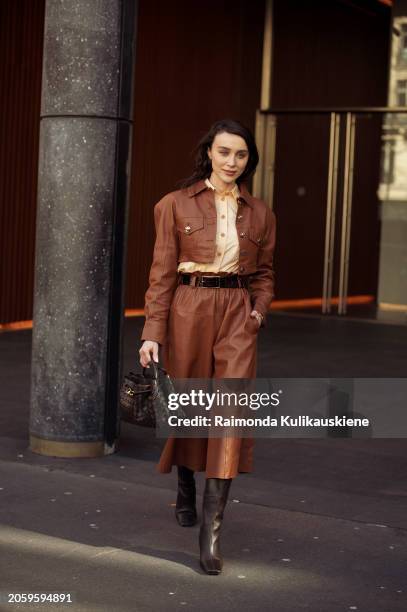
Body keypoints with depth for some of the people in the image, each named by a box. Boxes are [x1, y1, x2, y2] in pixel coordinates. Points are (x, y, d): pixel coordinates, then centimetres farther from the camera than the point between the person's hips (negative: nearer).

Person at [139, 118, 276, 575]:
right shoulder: (176, 204, 0)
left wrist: (260, 308, 0)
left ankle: (211, 529, -10)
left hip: (237, 315, 1)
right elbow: (162, 272, -2)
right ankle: (186, 492, 39)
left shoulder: (259, 213, 9)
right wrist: (153, 332, -8)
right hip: (188, 311, -1)